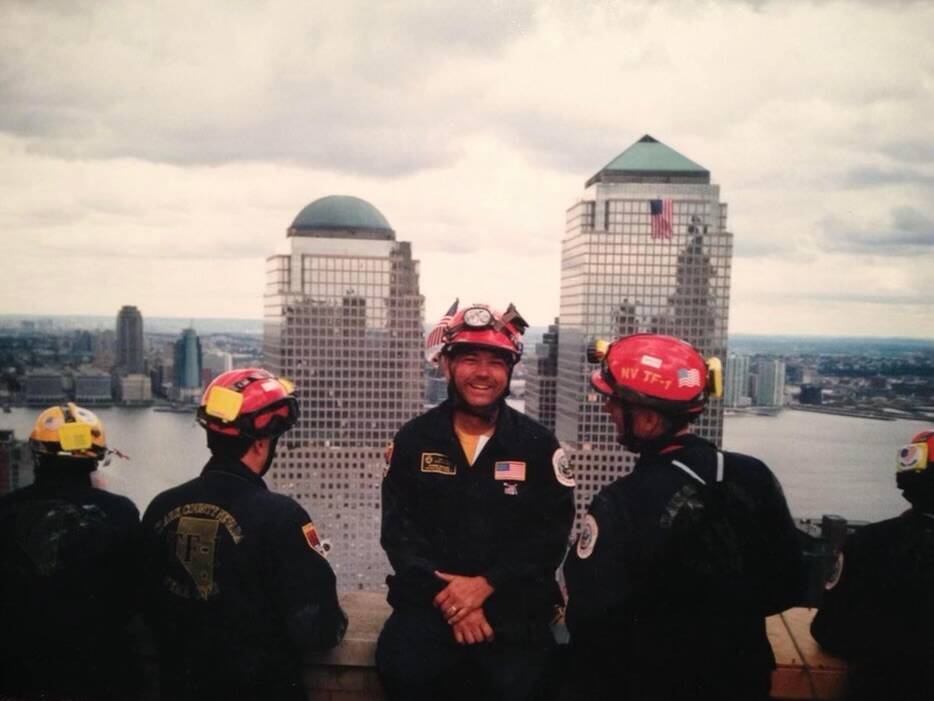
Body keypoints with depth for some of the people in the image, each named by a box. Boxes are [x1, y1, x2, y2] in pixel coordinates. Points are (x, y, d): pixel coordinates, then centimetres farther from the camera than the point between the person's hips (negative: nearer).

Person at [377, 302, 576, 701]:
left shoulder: (538, 445, 2)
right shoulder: (414, 439, 4)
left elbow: (550, 535, -2)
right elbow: (399, 530, 0)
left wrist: (485, 585, -14)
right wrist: (445, 593, -13)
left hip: (511, 599, 0)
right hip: (432, 596, 0)